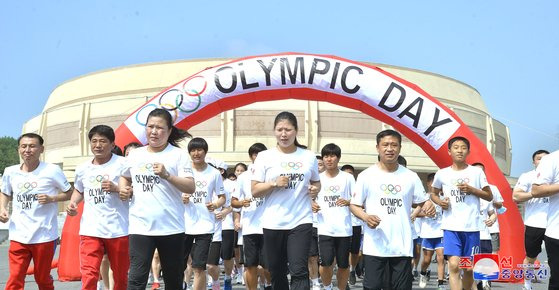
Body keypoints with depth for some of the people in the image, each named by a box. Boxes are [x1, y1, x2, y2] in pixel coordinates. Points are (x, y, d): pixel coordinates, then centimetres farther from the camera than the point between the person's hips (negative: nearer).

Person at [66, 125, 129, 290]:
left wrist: (116, 188, -20)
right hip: (90, 230, 3)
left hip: (118, 230, -2)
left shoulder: (122, 164, -5)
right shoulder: (82, 169, 9)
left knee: (121, 275, 12)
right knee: (88, 276, -9)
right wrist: (73, 203, 7)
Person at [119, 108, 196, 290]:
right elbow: (124, 177, 28)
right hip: (140, 227, 2)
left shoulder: (178, 155, -3)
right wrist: (123, 190, 6)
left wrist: (167, 175, -24)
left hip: (171, 228, -2)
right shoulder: (134, 155, 8)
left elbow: (191, 188, -11)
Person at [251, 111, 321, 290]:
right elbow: (254, 191, 0)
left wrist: (315, 189, -3)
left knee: (299, 271, -11)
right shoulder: (264, 157, 1)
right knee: (277, 272, 10)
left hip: (301, 222, 0)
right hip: (273, 224, 1)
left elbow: (316, 182, 20)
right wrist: (274, 183, -16)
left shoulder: (308, 156, 6)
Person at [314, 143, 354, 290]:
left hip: (344, 229, 0)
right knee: (326, 263, -10)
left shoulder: (348, 177, 3)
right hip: (325, 228, 0)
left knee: (343, 265, 6)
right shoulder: (318, 178, 7)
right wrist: (312, 205, -8)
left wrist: (348, 202, -18)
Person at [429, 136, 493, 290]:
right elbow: (433, 193, 19)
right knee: (454, 265, -13)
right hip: (451, 227, -1)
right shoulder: (442, 174, 4)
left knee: (469, 268, 8)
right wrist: (440, 202, -3)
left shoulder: (477, 172, 3)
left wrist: (472, 189, -10)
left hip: (471, 227, 1)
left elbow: (489, 196, 7)